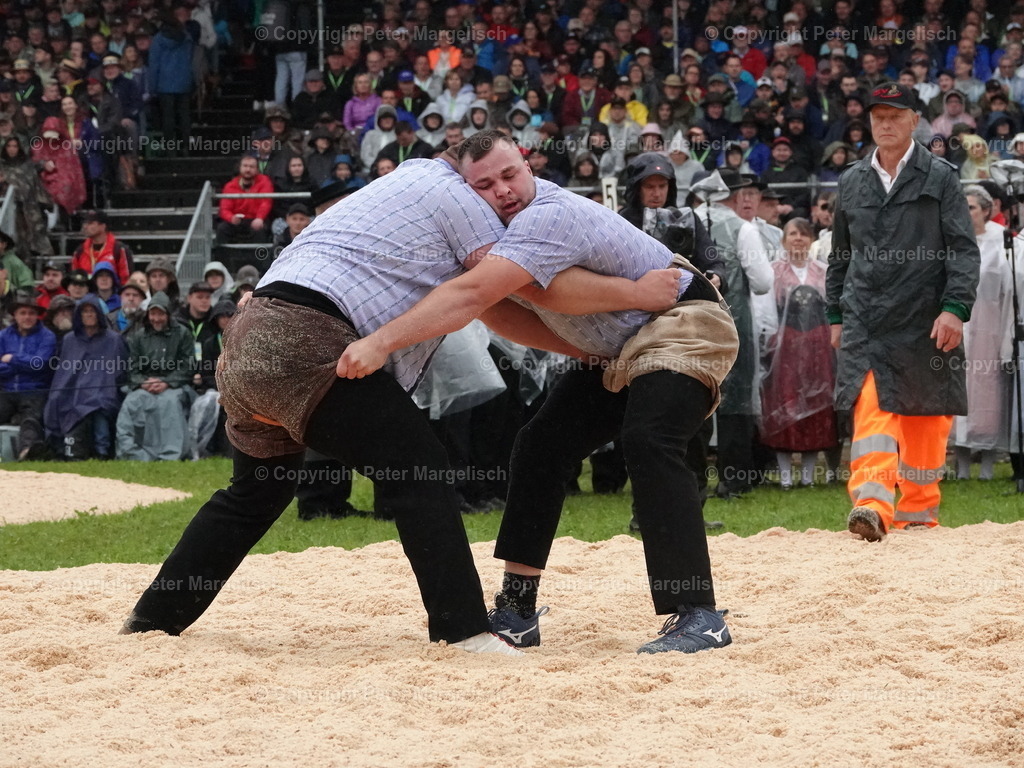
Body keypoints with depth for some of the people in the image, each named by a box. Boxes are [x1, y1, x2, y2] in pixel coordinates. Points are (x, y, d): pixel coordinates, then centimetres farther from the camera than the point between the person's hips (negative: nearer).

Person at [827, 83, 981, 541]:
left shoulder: (940, 178, 3)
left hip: (925, 322, -1)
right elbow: (839, 256, 21)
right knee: (872, 410, -14)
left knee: (925, 419, 5)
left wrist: (954, 307, -14)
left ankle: (918, 509, 17)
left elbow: (963, 250, -3)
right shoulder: (852, 182, 13)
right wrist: (836, 314, 16)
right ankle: (873, 505, -26)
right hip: (865, 322, 1)